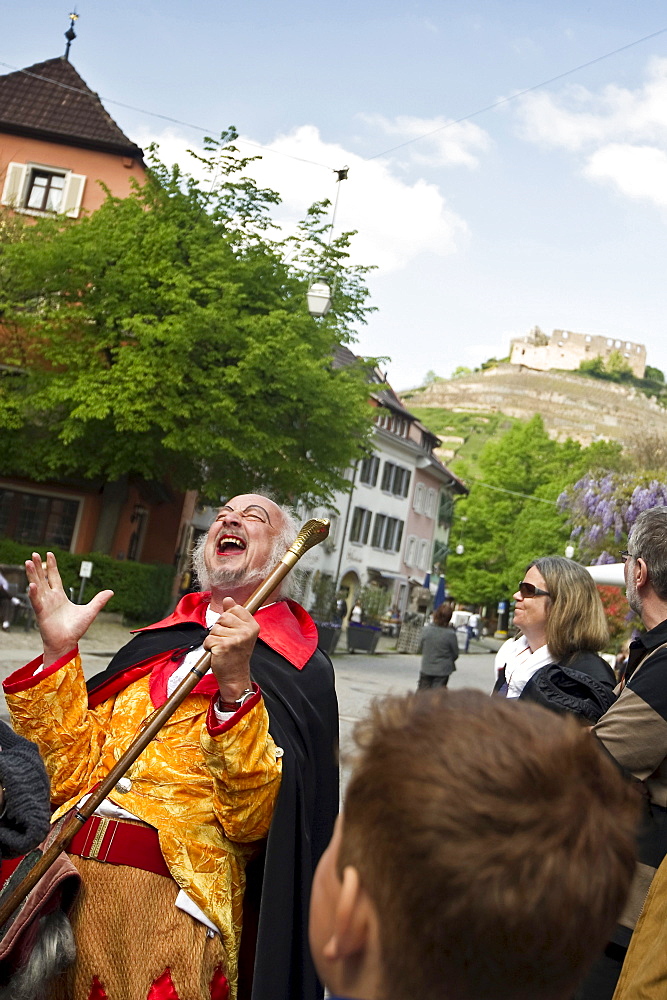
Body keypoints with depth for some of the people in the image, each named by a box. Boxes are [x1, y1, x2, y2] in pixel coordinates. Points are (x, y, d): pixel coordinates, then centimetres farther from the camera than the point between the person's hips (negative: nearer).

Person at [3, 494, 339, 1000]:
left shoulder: (299, 669, -3)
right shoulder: (155, 644, 13)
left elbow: (253, 820, -14)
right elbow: (74, 777, 6)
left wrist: (235, 687, -25)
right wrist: (59, 652, -1)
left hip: (171, 901, -5)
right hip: (67, 878, 5)